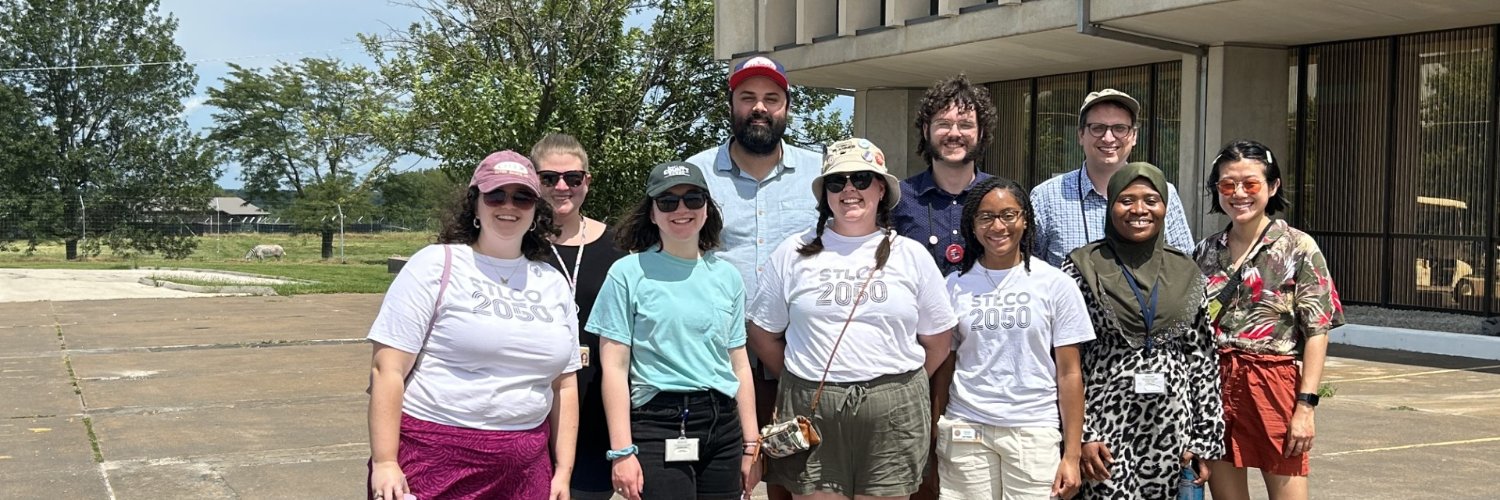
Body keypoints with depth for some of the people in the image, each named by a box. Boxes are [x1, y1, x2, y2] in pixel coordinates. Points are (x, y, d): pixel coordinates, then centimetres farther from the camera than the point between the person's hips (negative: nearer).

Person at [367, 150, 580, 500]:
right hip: (435, 462, -4)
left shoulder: (554, 284, 11)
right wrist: (384, 462, -14)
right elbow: (388, 369, -8)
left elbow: (564, 386, 14)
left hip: (524, 470, 4)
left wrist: (564, 470, 9)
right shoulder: (436, 266, -3)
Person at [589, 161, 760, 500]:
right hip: (657, 424, -4)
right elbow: (615, 367, -4)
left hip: (722, 424, 4)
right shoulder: (628, 273, -1)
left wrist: (751, 444, 13)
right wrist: (622, 451, -9)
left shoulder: (727, 276, 12)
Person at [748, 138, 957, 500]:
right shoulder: (793, 253, 7)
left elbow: (937, 339, 11)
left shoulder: (912, 255, 8)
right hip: (811, 409, 0)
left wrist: (901, 385, 5)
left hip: (894, 414, 0)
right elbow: (763, 334, 10)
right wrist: (800, 381, 5)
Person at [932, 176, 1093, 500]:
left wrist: (1072, 454, -3)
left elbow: (1069, 374, 1)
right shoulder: (956, 286, 6)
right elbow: (943, 369, 8)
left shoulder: (1056, 284, 2)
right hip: (966, 431, 1)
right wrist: (934, 442, 2)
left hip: (1035, 432, -1)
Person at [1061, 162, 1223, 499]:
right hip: (1106, 425, -3)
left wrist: (1205, 439, 6)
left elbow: (1203, 358, 9)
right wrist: (1079, 435, -9)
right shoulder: (1083, 267, -2)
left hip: (1170, 427, 4)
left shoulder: (1185, 272, 9)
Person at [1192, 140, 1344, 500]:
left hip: (1273, 385, -3)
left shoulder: (1299, 248, -3)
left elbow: (1317, 332, -6)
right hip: (1214, 386, 4)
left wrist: (1306, 406, -12)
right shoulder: (1206, 252, 8)